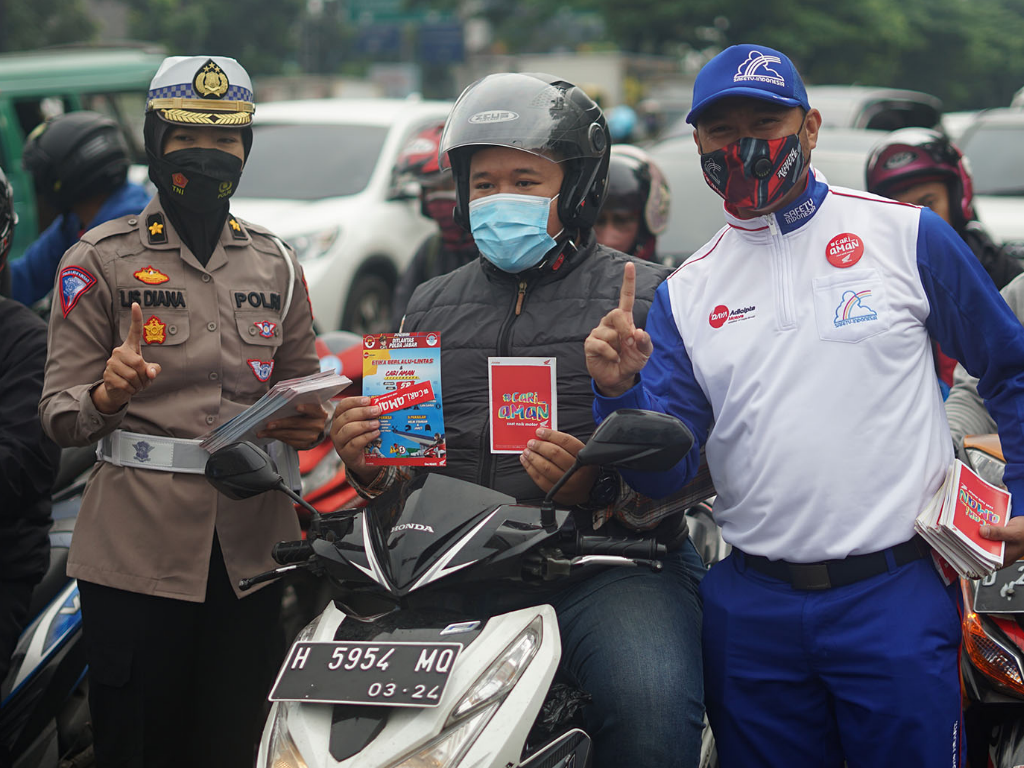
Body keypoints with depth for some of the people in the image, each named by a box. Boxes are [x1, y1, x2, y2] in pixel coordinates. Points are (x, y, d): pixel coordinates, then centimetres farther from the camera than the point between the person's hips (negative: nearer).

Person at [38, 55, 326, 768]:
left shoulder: (276, 264, 13)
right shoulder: (101, 260, 1)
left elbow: (304, 384, 18)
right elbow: (60, 416, -3)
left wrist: (307, 421, -5)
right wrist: (108, 395, -25)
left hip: (251, 542, 3)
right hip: (138, 543, -3)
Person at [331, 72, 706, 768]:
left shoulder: (647, 293, 8)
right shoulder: (432, 306, 24)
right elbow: (401, 466, 27)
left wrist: (599, 488, -20)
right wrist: (367, 463, 4)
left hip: (611, 560, -4)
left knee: (652, 707, -33)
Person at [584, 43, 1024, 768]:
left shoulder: (906, 236, 0)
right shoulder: (686, 293, 8)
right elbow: (667, 472, 3)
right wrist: (621, 391, -15)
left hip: (894, 596, -3)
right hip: (752, 610, 3)